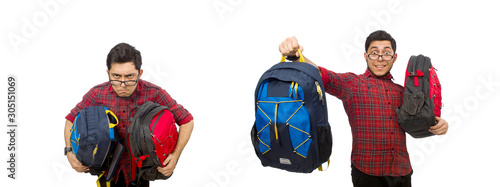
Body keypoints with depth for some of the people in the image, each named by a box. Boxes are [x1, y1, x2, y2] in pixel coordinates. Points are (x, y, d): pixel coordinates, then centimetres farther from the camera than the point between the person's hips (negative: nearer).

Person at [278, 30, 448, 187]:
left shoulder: (401, 91, 15)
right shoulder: (352, 83, 0)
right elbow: (320, 74, -15)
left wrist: (439, 124, 0)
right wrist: (294, 55, -34)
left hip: (402, 173, 5)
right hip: (368, 173, -4)